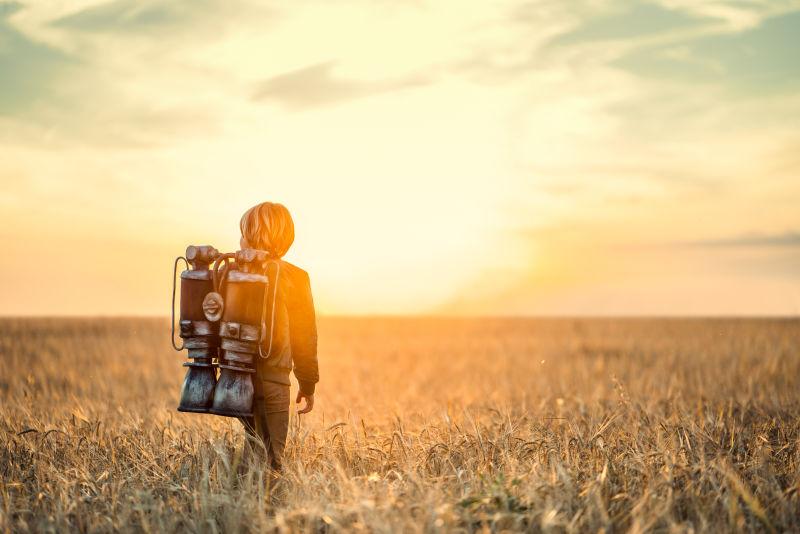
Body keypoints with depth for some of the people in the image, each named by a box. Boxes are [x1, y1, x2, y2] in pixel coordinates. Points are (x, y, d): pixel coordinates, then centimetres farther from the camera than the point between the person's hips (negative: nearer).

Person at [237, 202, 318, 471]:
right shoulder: (294, 278, -5)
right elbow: (304, 336, 1)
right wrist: (308, 383, 11)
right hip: (272, 381, -3)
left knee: (255, 444, 19)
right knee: (271, 459, 3)